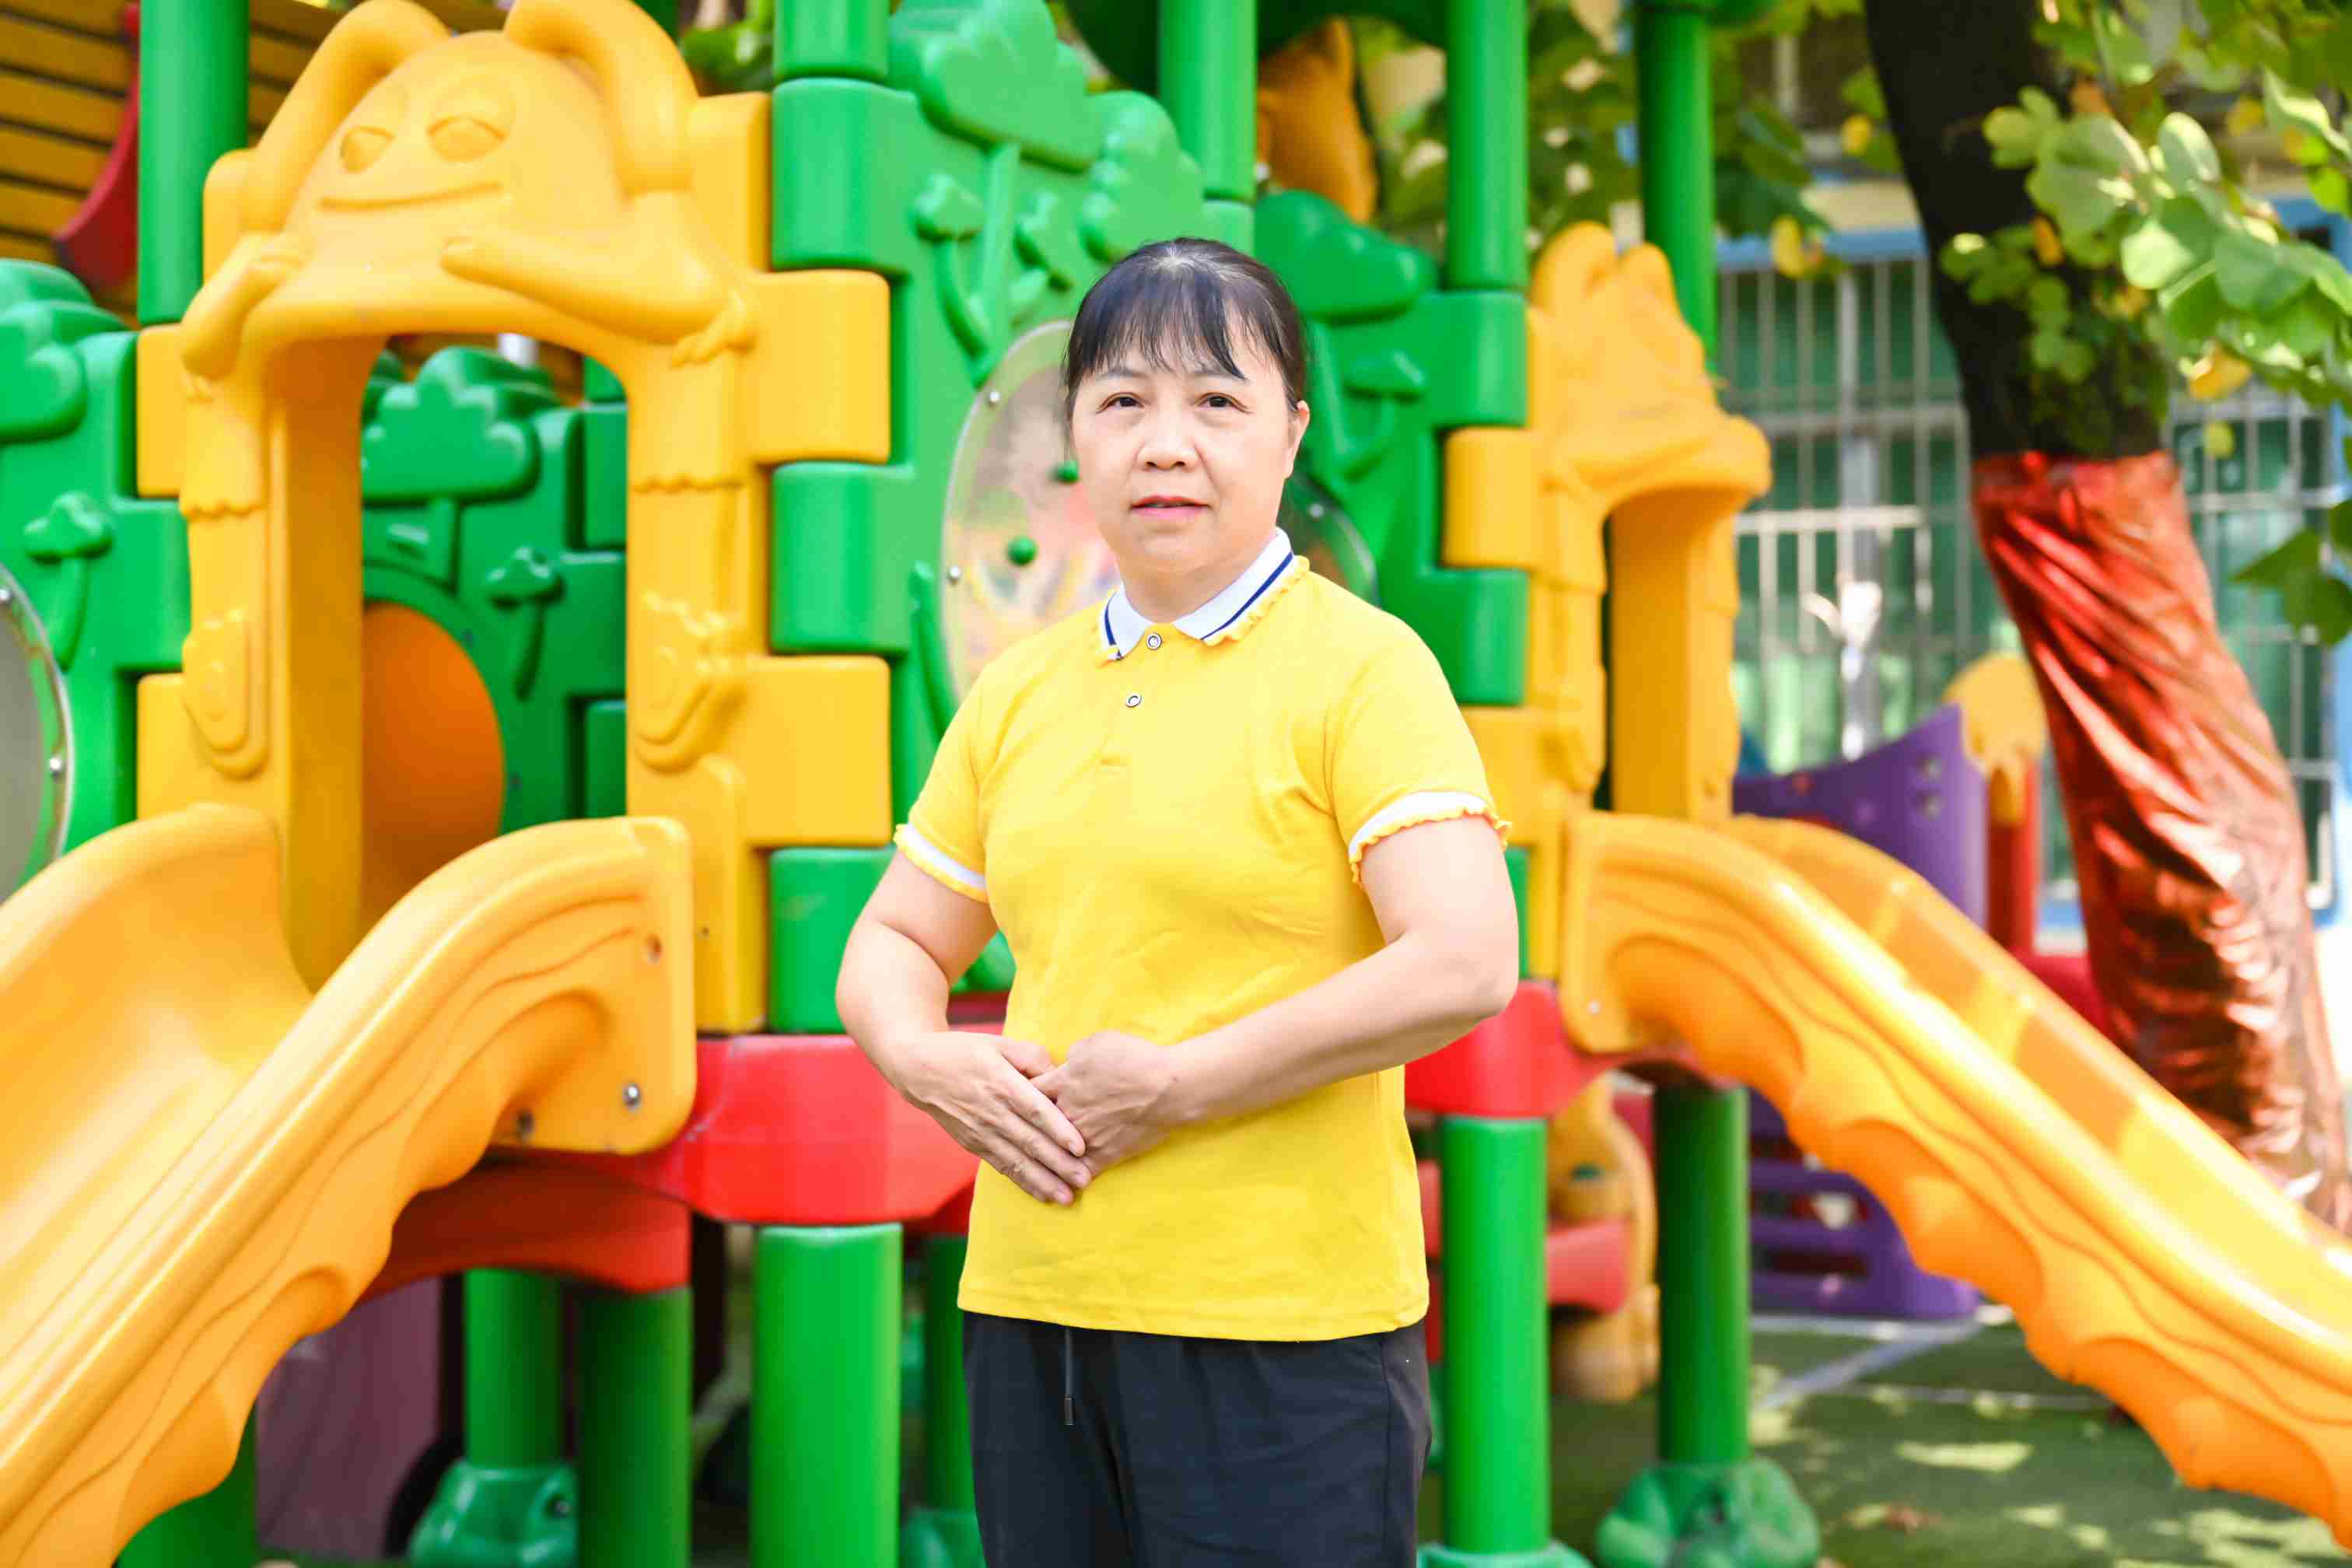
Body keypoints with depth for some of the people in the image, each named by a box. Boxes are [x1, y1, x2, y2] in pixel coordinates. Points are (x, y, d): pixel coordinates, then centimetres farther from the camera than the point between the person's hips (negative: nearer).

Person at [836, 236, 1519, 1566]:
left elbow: (1467, 966, -18)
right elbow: (895, 942, 17)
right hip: (1030, 1305, 5)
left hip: (1283, 1320, -5)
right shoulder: (1020, 688, 12)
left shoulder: (1360, 663, -6)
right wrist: (925, 1058, -5)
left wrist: (1179, 1084, -15)